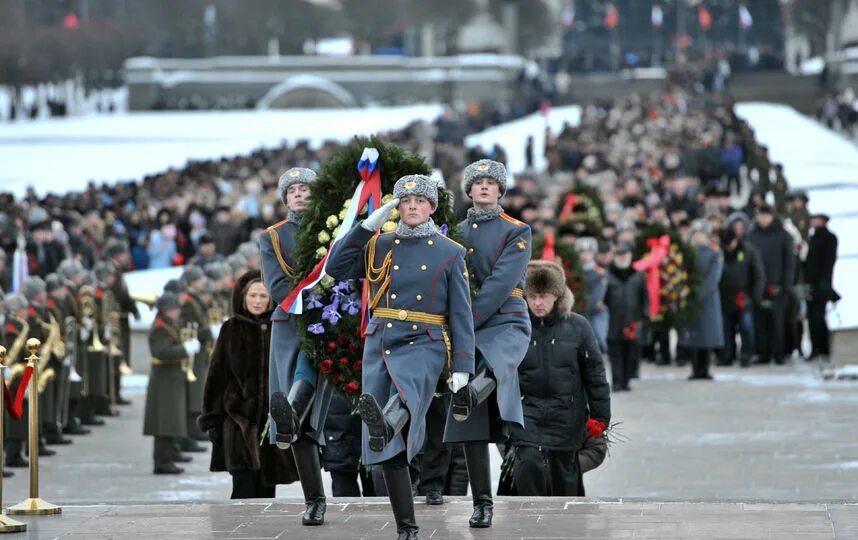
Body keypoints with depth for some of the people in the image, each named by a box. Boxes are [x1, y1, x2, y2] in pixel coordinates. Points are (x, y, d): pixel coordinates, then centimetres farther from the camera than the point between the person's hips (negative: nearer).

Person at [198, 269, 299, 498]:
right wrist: (212, 419, -2)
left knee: (265, 488, 6)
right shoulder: (231, 330, 3)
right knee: (244, 487, -13)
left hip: (274, 417, 2)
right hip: (239, 418, -2)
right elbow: (217, 375, 3)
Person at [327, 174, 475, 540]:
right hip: (379, 345, 3)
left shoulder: (450, 253, 6)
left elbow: (461, 315, 4)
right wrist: (370, 224, -1)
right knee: (391, 448, 0)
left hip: (424, 346, -3)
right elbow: (335, 268, 1)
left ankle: (386, 423, -74)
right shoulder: (379, 247, 13)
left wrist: (461, 369, -4)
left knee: (408, 394, -40)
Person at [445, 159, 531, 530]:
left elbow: (501, 283, -10)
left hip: (506, 324, -2)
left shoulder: (516, 232, 2)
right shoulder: (455, 233, 14)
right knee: (472, 421, -2)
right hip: (465, 332, 2)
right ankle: (482, 503, 0)